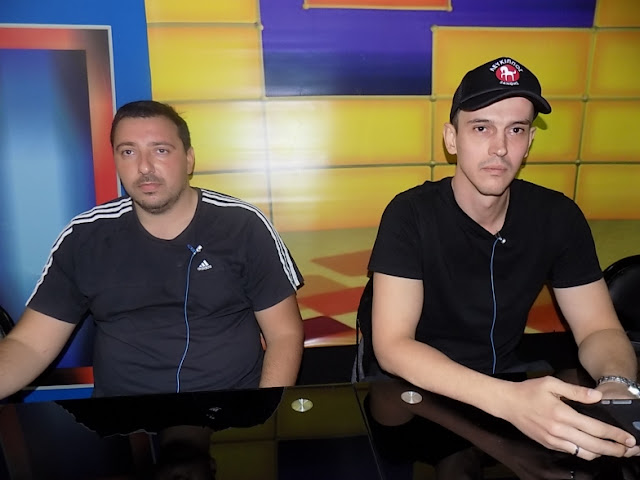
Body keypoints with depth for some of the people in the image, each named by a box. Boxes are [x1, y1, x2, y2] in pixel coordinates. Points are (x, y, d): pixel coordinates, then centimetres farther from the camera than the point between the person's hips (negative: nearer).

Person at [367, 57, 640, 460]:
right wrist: (508, 400, -37)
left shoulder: (558, 217, -5)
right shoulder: (410, 215, -18)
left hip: (507, 378, 4)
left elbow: (600, 330, -1)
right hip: (421, 391, -3)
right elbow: (392, 346, -24)